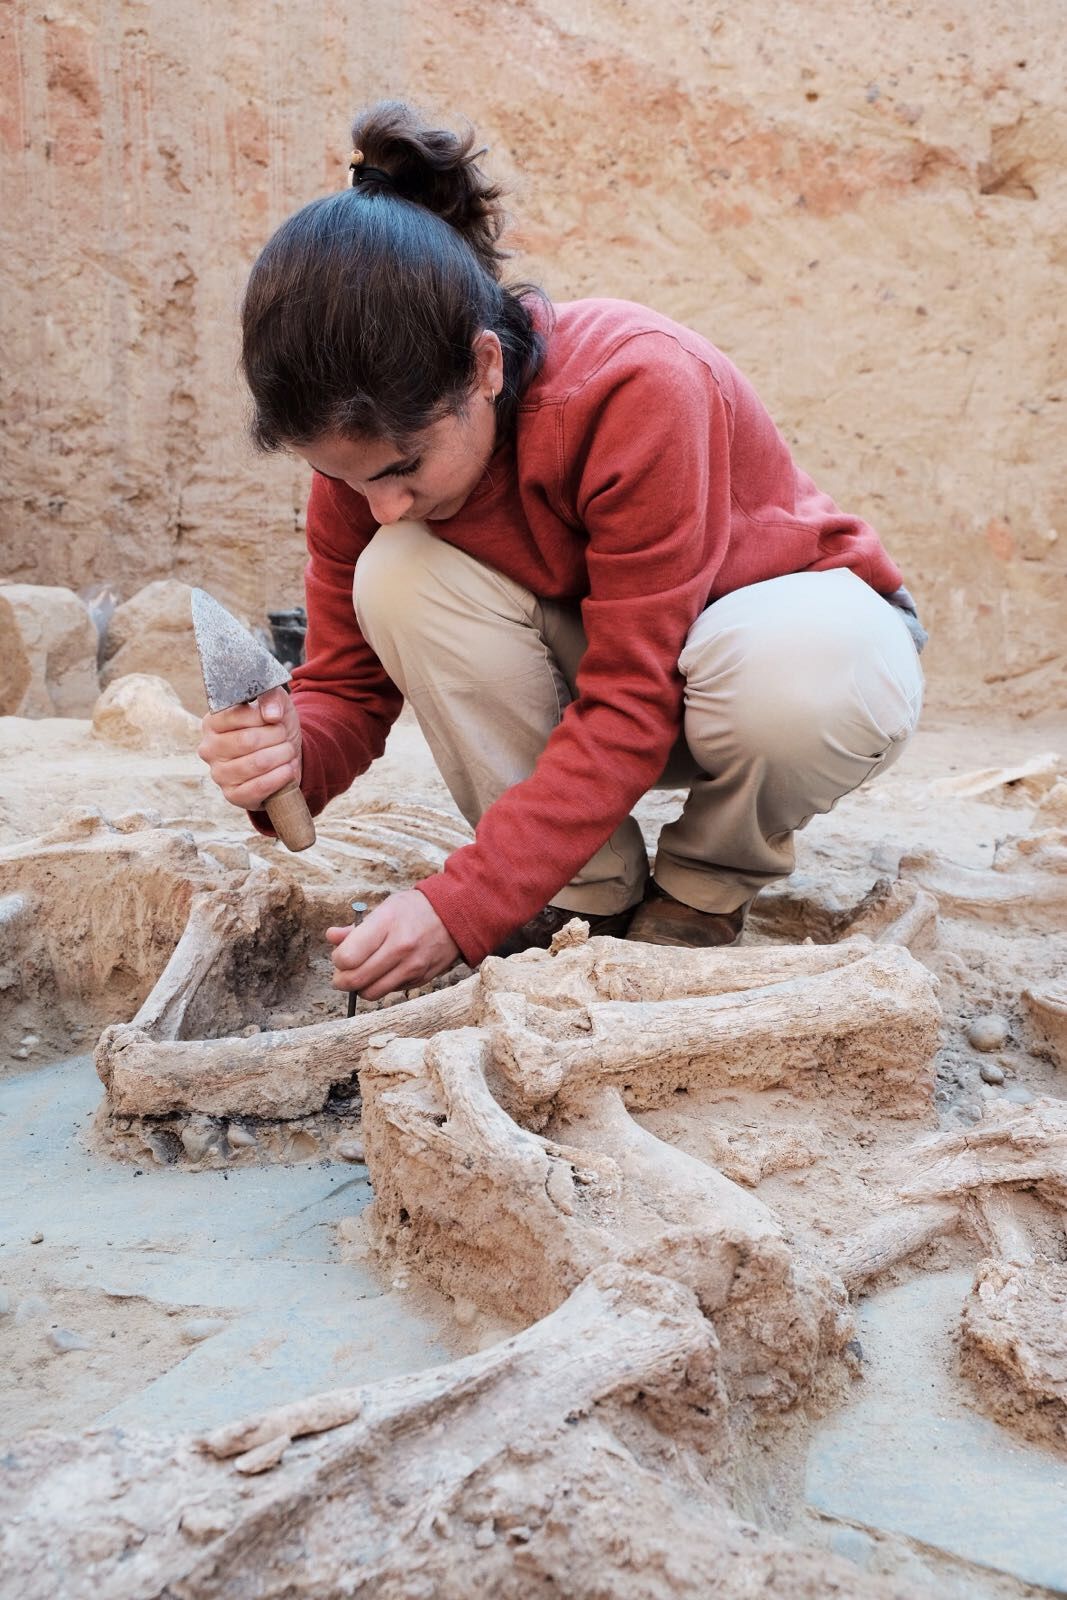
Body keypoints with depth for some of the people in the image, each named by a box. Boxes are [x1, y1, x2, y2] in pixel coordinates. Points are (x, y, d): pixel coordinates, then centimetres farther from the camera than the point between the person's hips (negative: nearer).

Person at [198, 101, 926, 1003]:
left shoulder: (637, 388, -34)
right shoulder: (367, 442, -16)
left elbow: (631, 704, -35)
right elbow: (349, 684, -10)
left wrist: (460, 910, -38)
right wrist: (292, 754, -35)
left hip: (793, 609, -4)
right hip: (594, 645, 4)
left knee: (802, 688, -42)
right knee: (397, 579, -25)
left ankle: (707, 889, -6)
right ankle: (593, 894, -11)